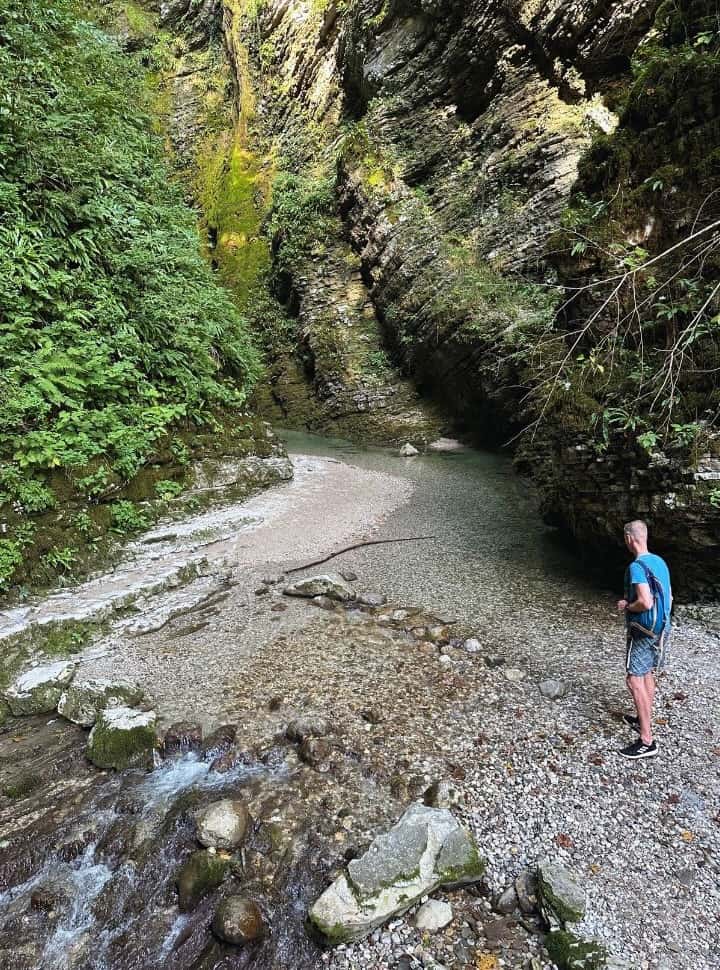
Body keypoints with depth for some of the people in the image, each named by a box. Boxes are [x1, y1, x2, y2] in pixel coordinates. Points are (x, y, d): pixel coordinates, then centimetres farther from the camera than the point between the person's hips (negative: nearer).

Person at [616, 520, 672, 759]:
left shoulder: (636, 566, -22)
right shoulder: (660, 562, 5)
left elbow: (645, 602, -30)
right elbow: (669, 598, 12)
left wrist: (626, 607, -11)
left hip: (643, 632, -9)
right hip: (662, 629, 9)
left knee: (635, 681, -5)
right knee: (647, 674, 22)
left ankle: (647, 741, -3)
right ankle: (643, 720, 37)